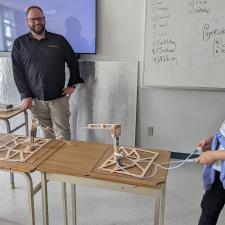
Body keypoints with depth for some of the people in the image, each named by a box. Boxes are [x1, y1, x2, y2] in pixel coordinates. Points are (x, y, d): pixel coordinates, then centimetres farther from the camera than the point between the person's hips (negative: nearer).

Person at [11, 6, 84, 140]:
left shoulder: (59, 40, 4)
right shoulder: (19, 43, 5)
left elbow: (73, 62, 11)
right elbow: (17, 71, 2)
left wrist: (72, 85, 5)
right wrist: (25, 96, -5)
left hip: (59, 98, -1)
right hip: (35, 99, 1)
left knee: (63, 134, 2)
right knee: (46, 133, 11)